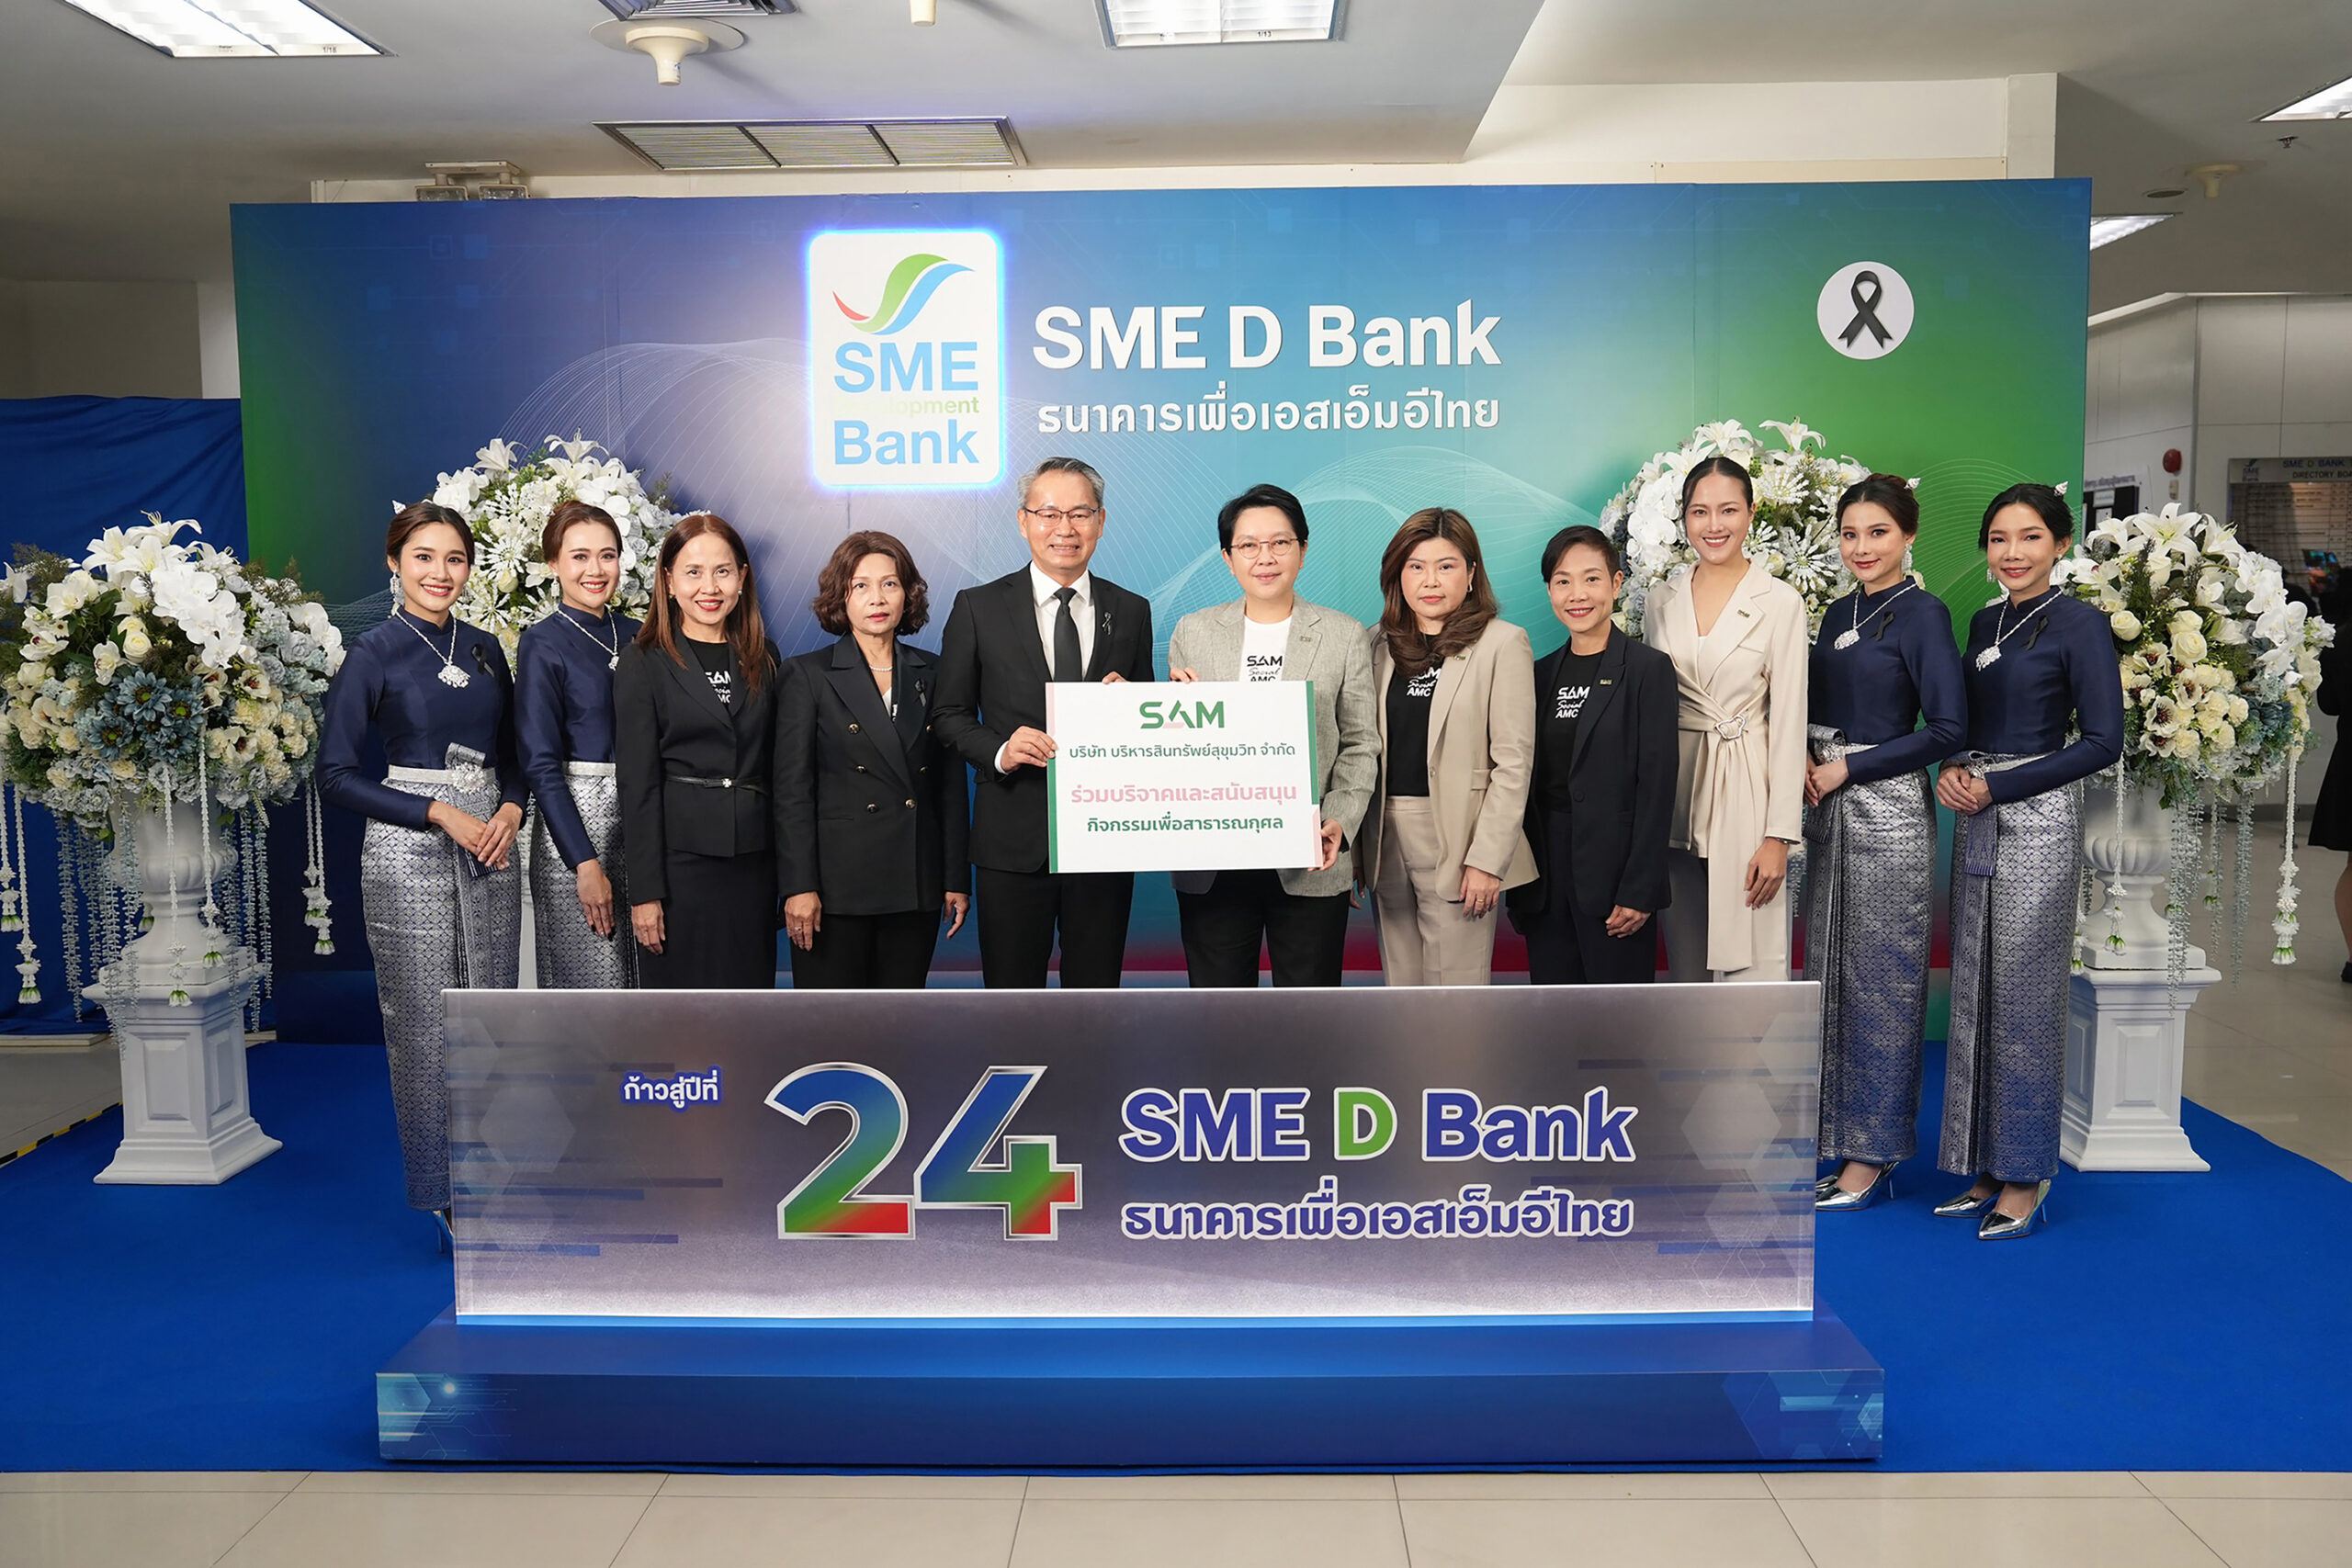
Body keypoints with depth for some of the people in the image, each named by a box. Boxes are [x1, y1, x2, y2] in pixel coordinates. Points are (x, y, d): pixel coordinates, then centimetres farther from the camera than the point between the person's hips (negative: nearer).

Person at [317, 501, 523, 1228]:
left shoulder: (485, 649, 10)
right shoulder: (374, 654, -5)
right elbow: (335, 773, -8)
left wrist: (510, 809, -4)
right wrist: (440, 813, -14)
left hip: (491, 845, 5)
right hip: (410, 852, -5)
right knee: (425, 1024, 1)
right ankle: (441, 1191, 15)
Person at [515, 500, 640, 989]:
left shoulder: (634, 635, 10)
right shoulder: (543, 643, -5)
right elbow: (540, 764, -10)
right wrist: (585, 863, -16)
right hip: (574, 821, -5)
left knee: (643, 981, 9)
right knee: (589, 986, -1)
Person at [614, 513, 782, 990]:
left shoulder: (764, 659, 11)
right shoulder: (644, 662, -1)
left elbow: (774, 768, 12)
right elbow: (637, 783, -6)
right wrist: (644, 892, -10)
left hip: (753, 862, 4)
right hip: (679, 857, -4)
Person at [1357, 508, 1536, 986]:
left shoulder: (1502, 643, -3)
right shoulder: (1379, 642, 11)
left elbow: (1513, 762, -7)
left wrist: (1487, 857, -13)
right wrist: (1355, 848, 6)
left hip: (1457, 844, -4)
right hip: (1386, 841, 5)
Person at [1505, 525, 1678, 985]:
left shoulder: (1648, 669, -4)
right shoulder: (1541, 673, 12)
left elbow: (1657, 786, -9)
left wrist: (1639, 890, -14)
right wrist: (1520, 881, 9)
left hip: (1613, 876, -5)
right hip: (1547, 876, 5)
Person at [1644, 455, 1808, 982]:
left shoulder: (1780, 602, -4)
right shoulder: (1662, 599, 8)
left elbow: (1789, 721, -6)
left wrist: (1779, 835, -11)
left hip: (1745, 789, -4)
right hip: (1674, 786, 4)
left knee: (1749, 963, -5)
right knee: (1685, 962, 11)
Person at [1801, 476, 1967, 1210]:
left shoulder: (1922, 614, -9)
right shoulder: (1838, 613, 13)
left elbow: (1948, 728, -16)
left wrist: (1848, 769, -12)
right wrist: (1804, 762, 0)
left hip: (1888, 811, -7)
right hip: (1828, 810, 8)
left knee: (1881, 979, 0)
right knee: (1831, 975, 11)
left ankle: (1876, 1156, 11)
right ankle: (1843, 1143, 22)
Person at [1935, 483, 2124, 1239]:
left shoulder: (2079, 624, -7)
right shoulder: (1985, 621, 13)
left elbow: (2102, 741, -12)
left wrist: (1997, 787, -14)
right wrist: (1952, 771, -2)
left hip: (2036, 822, -7)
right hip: (1976, 821, 7)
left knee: (2024, 999, -2)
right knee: (1975, 996, 10)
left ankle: (2026, 1178, 10)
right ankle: (1986, 1169, 20)